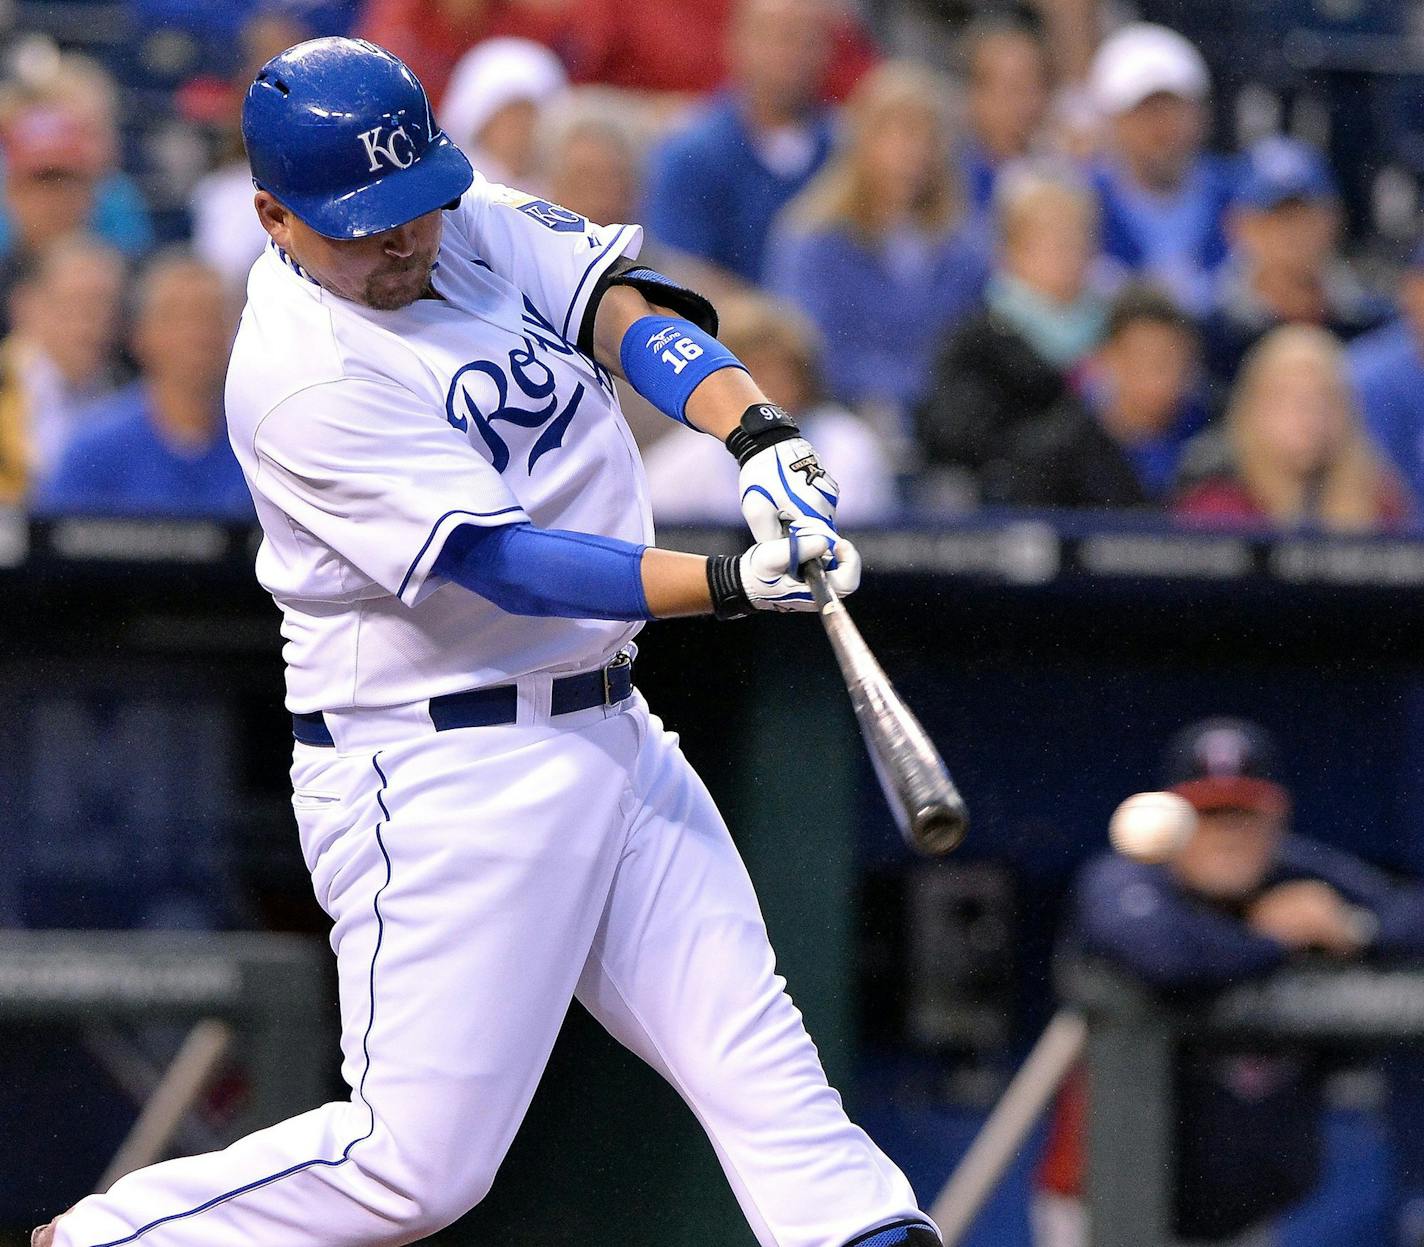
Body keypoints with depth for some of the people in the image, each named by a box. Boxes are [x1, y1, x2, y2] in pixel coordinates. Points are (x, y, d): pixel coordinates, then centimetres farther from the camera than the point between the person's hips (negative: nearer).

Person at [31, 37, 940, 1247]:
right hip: (441, 773, -8)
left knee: (752, 1045, 2)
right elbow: (502, 561, -24)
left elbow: (624, 308, -7)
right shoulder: (302, 375, -19)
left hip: (610, 730, 8)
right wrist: (735, 583, -34)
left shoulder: (478, 224, 5)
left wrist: (759, 428, -28)